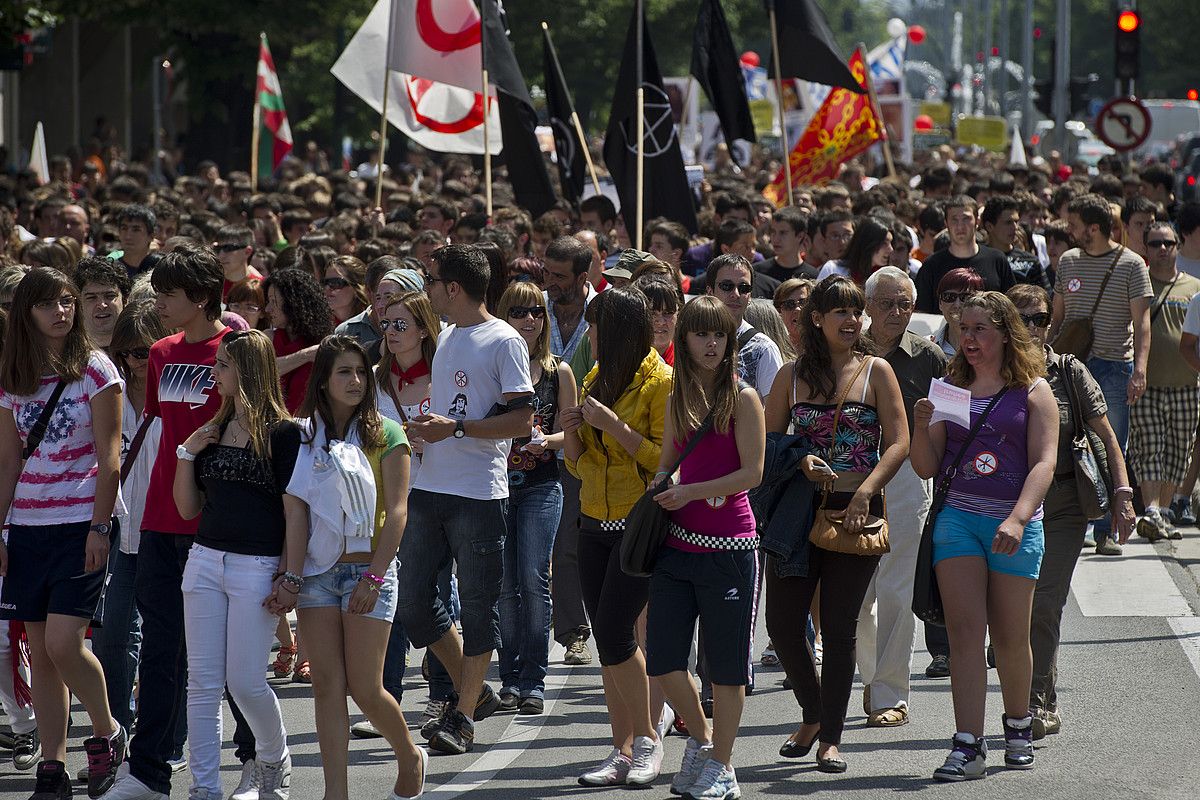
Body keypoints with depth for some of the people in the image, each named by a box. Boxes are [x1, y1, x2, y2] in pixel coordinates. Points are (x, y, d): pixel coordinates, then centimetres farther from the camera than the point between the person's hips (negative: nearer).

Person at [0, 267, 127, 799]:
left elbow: (109, 456, -7)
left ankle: (107, 734, 7)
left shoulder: (95, 369, -3)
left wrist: (100, 527, -14)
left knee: (63, 642, -15)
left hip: (81, 523, -5)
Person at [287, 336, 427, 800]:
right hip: (316, 570, 3)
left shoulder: (385, 435, 0)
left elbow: (397, 511, -5)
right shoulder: (304, 435, 8)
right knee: (327, 684, -3)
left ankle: (410, 758, 23)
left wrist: (374, 577, -14)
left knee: (364, 688, -4)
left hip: (367, 569, -3)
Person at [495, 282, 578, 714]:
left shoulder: (558, 372, 6)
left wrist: (546, 441, -9)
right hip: (495, 484, 0)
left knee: (534, 581, -7)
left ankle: (534, 680, -3)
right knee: (504, 584, 1)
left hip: (540, 487, 0)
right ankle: (510, 678, 9)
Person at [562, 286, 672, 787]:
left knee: (614, 634, -14)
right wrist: (572, 432, -1)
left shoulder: (661, 383, -9)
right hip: (596, 524, 8)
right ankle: (623, 751, 7)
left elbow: (664, 459, -16)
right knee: (607, 642, 4)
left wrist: (613, 424, -19)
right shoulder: (596, 380, 15)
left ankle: (647, 740, 0)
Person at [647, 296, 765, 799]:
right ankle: (699, 738, 25)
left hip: (728, 546, -5)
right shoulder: (677, 398, 12)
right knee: (662, 658, 2)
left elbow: (752, 473, -10)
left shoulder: (742, 398, -4)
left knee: (725, 662, 2)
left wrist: (691, 492, -15)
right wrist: (661, 492, 3)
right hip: (676, 544, 5)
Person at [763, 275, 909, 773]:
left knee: (839, 628, 0)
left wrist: (864, 493, -16)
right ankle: (813, 715, 23)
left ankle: (830, 738, 8)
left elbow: (898, 443, -3)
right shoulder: (792, 376, 7)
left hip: (855, 511, -2)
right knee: (781, 621, 0)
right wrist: (800, 461, -11)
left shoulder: (876, 371, 2)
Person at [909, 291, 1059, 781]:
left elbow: (1043, 463, -6)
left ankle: (1018, 723, 32)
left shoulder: (1033, 391, 3)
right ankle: (967, 746, -12)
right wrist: (921, 428, -8)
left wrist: (1018, 519, -19)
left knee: (1010, 637, 7)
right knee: (965, 631, -8)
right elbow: (927, 468, 12)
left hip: (1014, 525, -2)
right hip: (957, 518, 2)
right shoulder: (951, 388, 11)